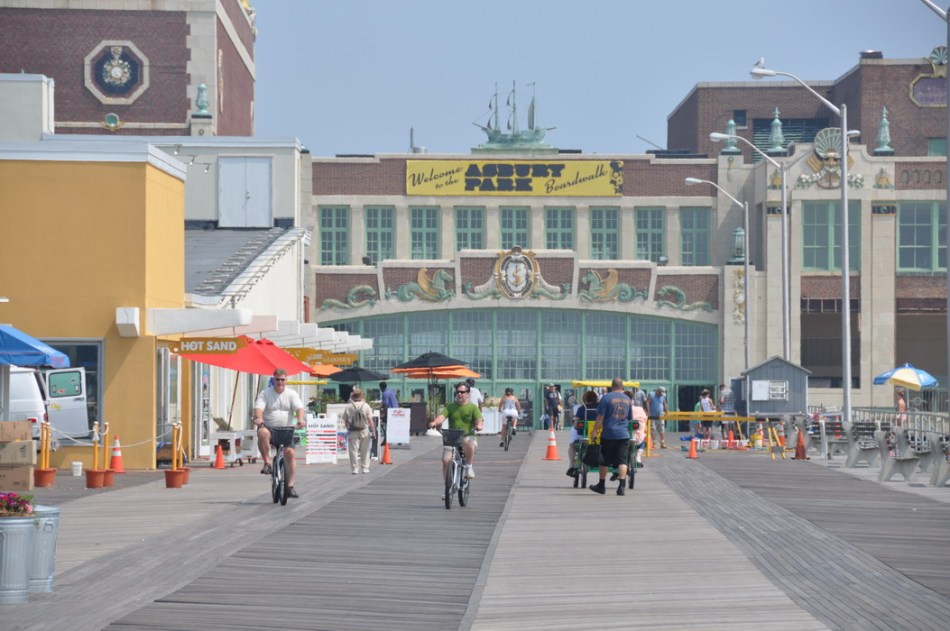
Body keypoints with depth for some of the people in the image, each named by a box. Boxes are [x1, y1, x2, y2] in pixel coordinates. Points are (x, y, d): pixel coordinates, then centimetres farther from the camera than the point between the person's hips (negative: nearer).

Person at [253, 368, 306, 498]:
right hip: (269, 428, -2)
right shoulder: (265, 393, 2)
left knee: (289, 452, -15)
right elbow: (258, 408, -12)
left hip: (285, 430, 2)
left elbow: (299, 407, -10)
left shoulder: (291, 394, 5)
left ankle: (291, 486, -10)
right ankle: (267, 463, -26)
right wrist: (258, 418, -36)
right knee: (262, 433, -37)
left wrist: (300, 419, -32)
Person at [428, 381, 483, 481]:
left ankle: (469, 466, -16)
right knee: (446, 460, -13)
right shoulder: (450, 407, 11)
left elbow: (479, 420, -10)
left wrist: (479, 425, -35)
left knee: (468, 443, -38)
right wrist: (435, 422, -28)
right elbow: (441, 416, -6)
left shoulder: (473, 407, 5)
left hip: (468, 436, -3)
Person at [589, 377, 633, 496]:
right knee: (622, 460, -1)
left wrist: (595, 430, 1)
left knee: (605, 460, 9)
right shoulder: (627, 399, 10)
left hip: (608, 434, -3)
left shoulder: (606, 398, -6)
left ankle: (601, 485, 18)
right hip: (624, 435, 3)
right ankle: (622, 486, -12)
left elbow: (600, 417, -8)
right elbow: (630, 419, 20)